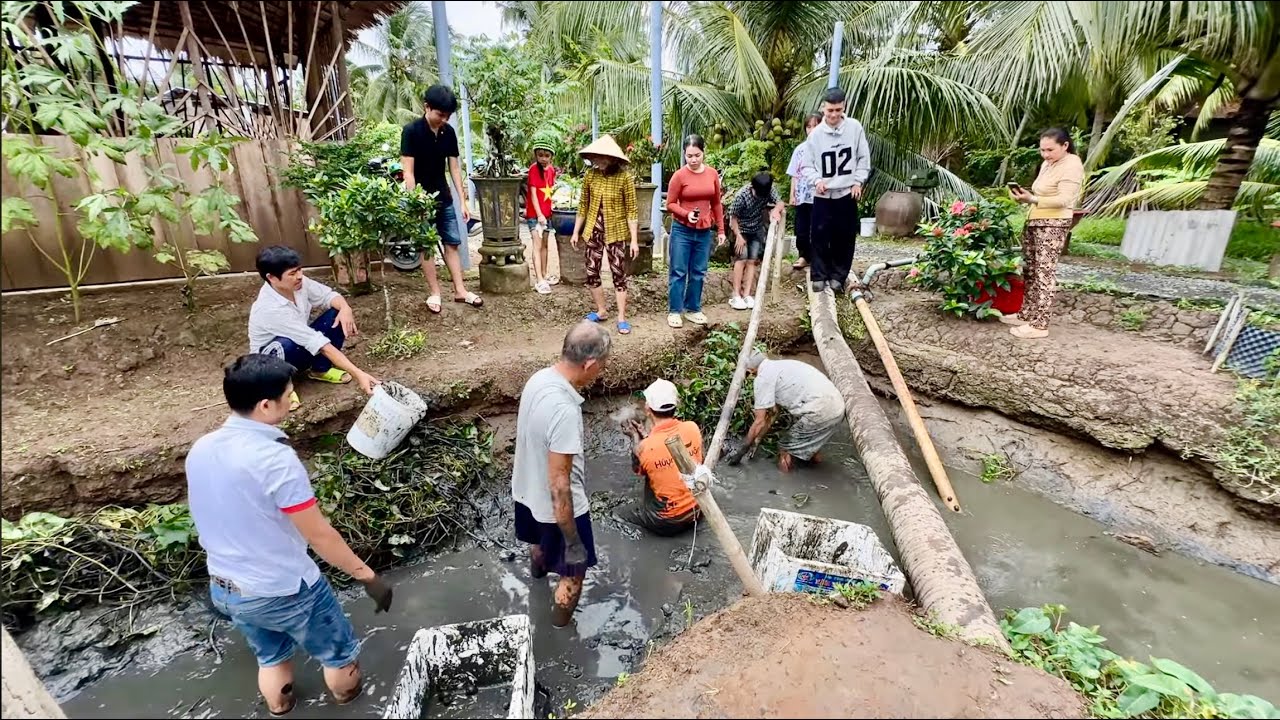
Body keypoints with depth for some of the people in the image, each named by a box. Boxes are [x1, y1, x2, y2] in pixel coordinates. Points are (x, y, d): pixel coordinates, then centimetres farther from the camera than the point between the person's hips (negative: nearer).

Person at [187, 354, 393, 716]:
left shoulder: (199, 451, -6)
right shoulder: (275, 459, -30)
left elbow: (216, 522, 9)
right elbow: (321, 536, -25)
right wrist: (368, 576, -15)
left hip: (224, 589, 7)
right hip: (285, 592, -7)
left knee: (270, 658, 33)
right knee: (339, 652, 21)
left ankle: (279, 708, 56)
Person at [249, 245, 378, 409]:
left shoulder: (297, 283, -18)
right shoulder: (270, 309, -36)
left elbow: (328, 295, -4)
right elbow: (319, 343, -41)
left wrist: (345, 308, -30)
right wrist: (358, 374, -43)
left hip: (301, 344, 7)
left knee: (338, 314, -13)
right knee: (288, 346, -41)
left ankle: (320, 369, 2)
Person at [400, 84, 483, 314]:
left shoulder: (448, 132, 2)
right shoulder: (411, 131, -14)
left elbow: (454, 168, 5)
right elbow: (408, 172, -16)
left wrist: (463, 200, 2)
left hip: (444, 198, 5)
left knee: (453, 243, 6)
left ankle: (460, 290, 14)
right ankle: (435, 293, 11)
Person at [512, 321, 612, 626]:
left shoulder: (538, 378, -11)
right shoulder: (564, 410, -39)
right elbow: (559, 485, -32)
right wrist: (573, 542, -21)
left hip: (527, 491, 9)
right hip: (558, 506, -8)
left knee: (540, 541, 40)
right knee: (574, 573, 19)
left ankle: (538, 567, 72)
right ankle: (560, 632, 43)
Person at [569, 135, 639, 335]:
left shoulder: (624, 177, -12)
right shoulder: (590, 176, -1)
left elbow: (632, 210, -11)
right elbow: (583, 205, 7)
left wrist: (634, 240, -14)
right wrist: (576, 232, 7)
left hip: (615, 233, -4)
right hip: (594, 232, 4)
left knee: (619, 275, 1)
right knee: (591, 273, 8)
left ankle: (622, 318, 10)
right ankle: (601, 311, 25)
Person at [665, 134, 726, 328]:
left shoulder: (712, 174, 3)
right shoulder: (679, 175, -8)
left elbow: (717, 203, 10)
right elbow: (670, 204, -4)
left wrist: (721, 229, 9)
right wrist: (687, 214, -21)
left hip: (704, 232, 4)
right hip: (682, 230, -4)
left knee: (698, 273, 10)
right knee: (678, 272, 2)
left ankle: (693, 309, 22)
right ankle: (674, 311, 11)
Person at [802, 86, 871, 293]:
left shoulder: (855, 127, -1)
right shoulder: (816, 134, -3)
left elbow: (864, 158, 5)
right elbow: (807, 165, 3)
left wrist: (858, 182, -3)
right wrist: (817, 180, -14)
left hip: (847, 193, 1)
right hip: (823, 195, 0)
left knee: (845, 238, 5)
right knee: (819, 237, -2)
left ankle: (838, 276, 16)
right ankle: (819, 276, 10)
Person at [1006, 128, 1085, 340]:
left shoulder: (1072, 165, -10)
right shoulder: (1046, 164, 15)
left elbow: (1063, 200, -19)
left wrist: (1032, 199, -26)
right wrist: (1026, 195, 4)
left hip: (1053, 225, -9)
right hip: (1034, 221, 9)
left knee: (1044, 272, -9)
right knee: (1030, 270, 11)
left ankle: (1040, 325, -7)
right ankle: (1026, 315, 20)